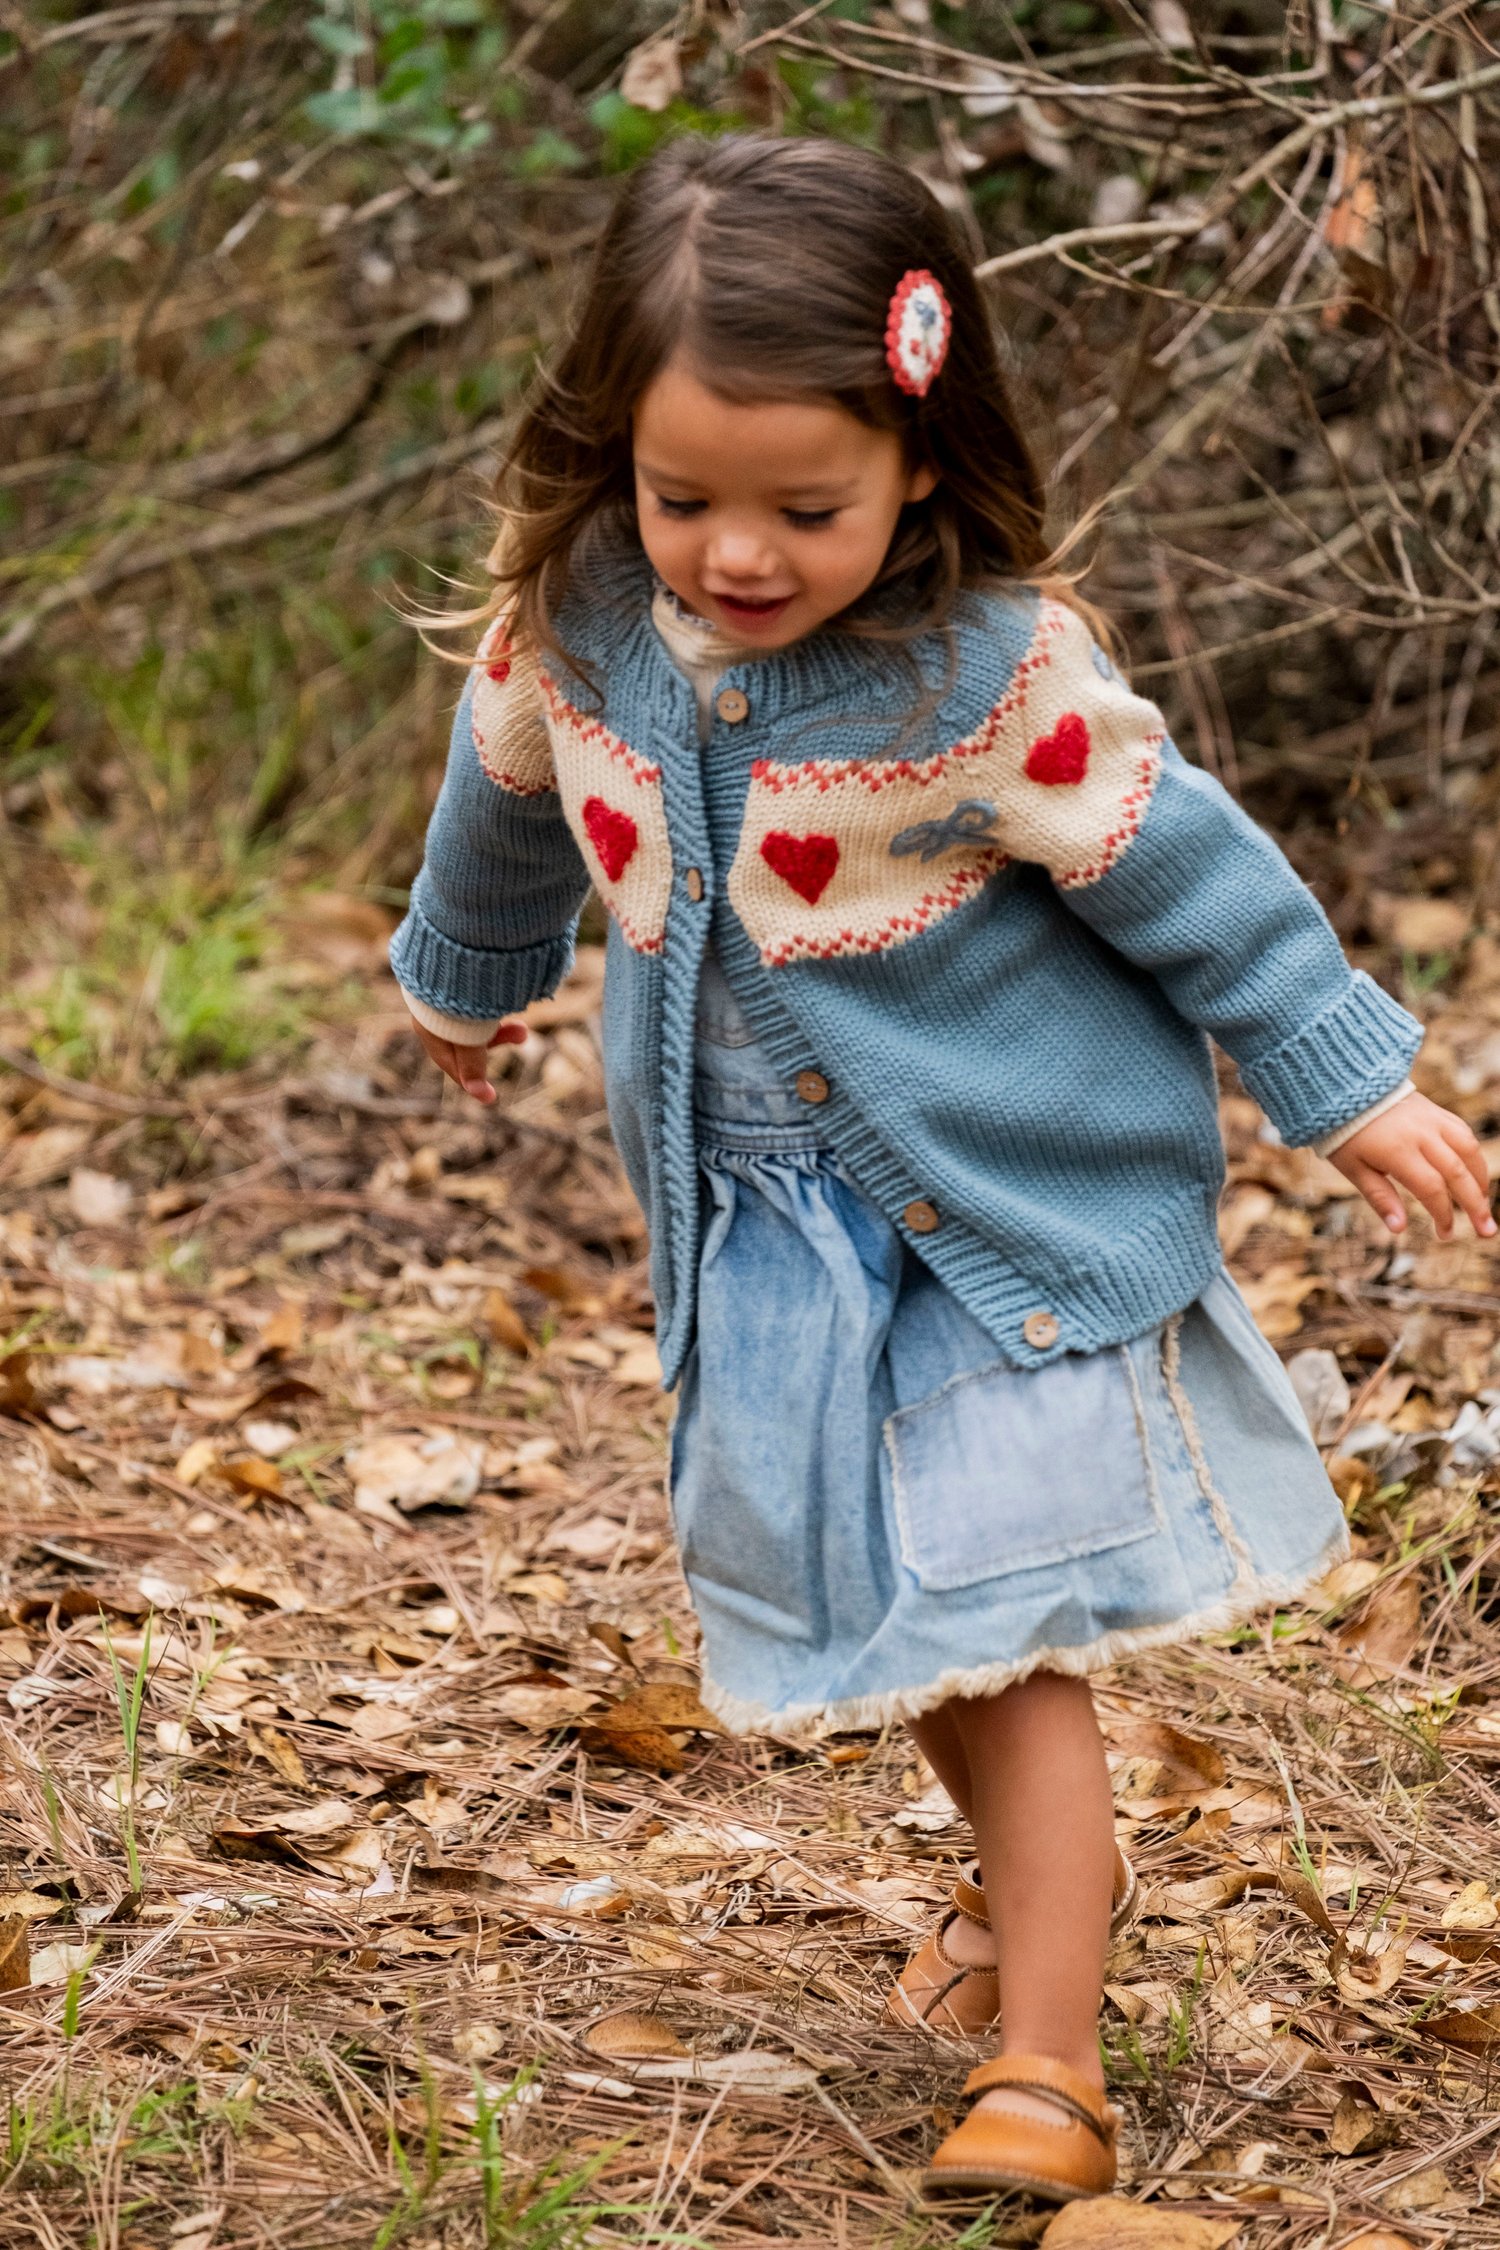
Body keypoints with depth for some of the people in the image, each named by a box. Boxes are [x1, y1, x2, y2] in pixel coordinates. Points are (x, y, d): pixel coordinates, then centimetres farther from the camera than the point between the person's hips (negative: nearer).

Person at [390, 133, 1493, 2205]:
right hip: (764, 1226, 5)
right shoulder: (573, 625, -10)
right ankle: (1047, 1868, 44)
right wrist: (467, 975, 31)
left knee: (1004, 1620, -6)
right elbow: (509, 804, 13)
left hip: (1015, 1209, -5)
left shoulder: (992, 672, -24)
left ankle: (1046, 2066, 2)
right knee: (876, 1590, 17)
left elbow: (1181, 871, -13)